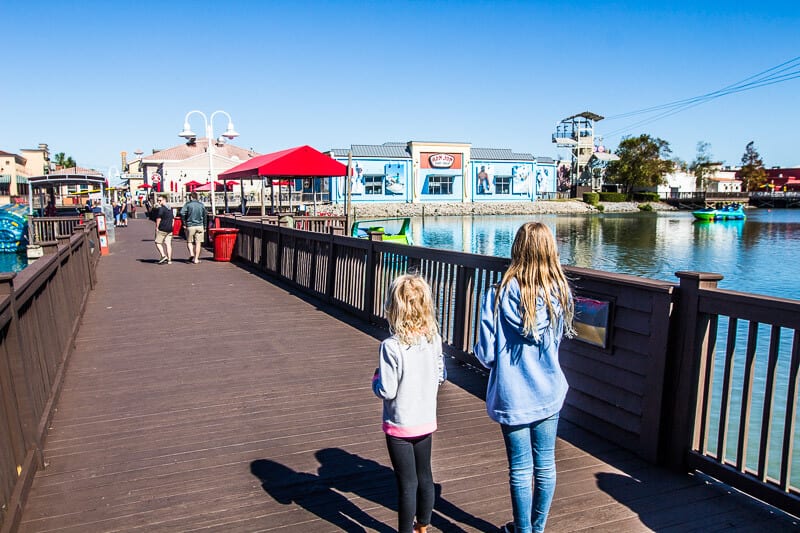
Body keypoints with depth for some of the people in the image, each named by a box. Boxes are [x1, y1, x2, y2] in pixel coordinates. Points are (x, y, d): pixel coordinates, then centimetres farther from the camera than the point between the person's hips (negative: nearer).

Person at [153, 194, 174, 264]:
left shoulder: (161, 208, -11)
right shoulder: (170, 209, 15)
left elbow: (158, 219, -15)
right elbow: (173, 219, 20)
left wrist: (157, 227, -8)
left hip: (162, 229, -7)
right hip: (169, 229, 7)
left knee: (158, 243, 3)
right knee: (168, 244, 5)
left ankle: (163, 255, -12)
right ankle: (169, 260, 2)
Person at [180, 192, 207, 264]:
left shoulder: (188, 204, -1)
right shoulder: (201, 205, 8)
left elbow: (182, 213, -14)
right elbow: (205, 216, 13)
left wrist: (184, 223, -5)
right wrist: (204, 227, 20)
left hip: (190, 226, -2)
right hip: (200, 226, 2)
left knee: (189, 241, 13)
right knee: (198, 243, 4)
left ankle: (191, 254, -8)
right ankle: (196, 259, 3)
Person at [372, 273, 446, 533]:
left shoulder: (391, 346, -25)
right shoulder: (434, 339, -7)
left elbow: (386, 391, -22)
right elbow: (441, 376, 3)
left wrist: (376, 377, -3)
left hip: (400, 426, -5)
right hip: (426, 421, 6)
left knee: (407, 483, 8)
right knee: (424, 476, 21)